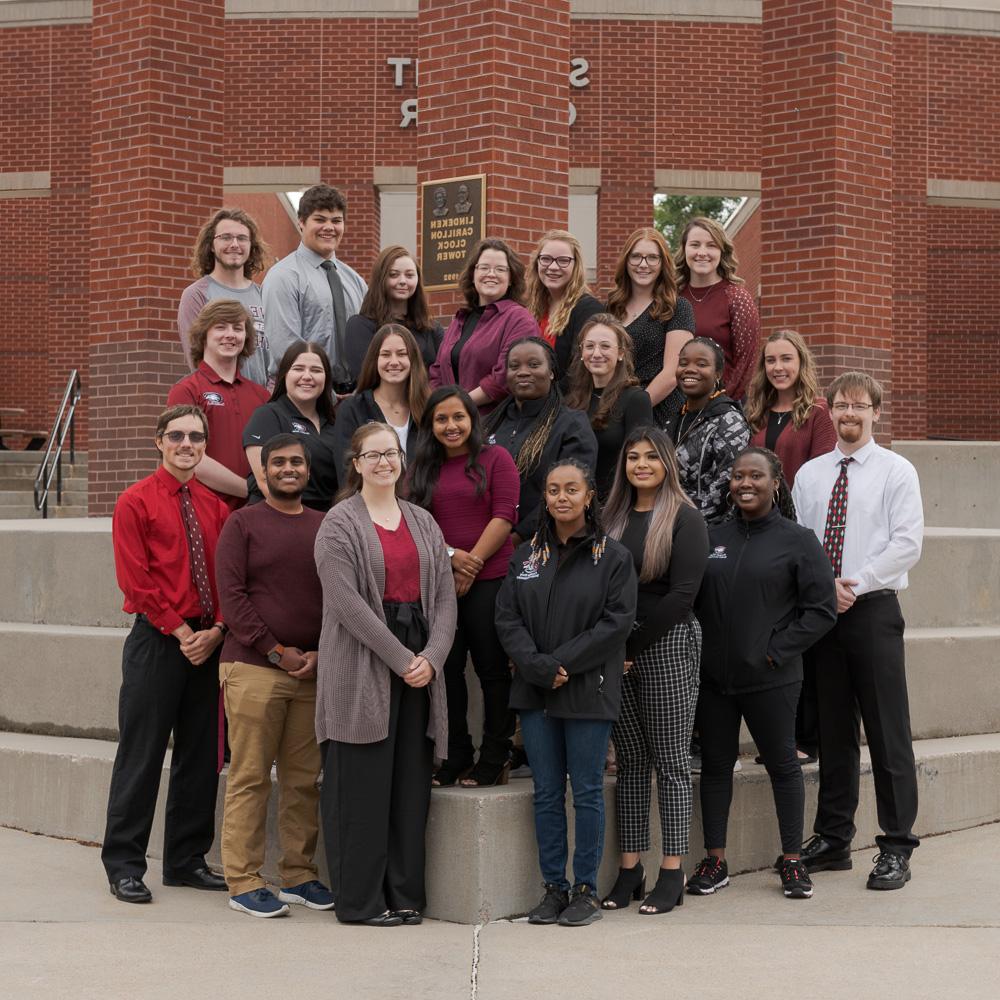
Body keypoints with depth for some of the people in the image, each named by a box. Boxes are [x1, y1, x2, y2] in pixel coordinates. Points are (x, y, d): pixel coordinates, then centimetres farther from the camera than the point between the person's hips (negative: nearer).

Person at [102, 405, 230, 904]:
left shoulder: (215, 505, 11)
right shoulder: (136, 502, -3)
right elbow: (136, 580, -8)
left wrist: (216, 632, -5)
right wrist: (182, 632, -12)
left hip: (208, 644, 5)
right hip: (156, 641, -5)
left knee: (201, 754, 9)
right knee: (141, 755, -2)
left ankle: (187, 860, 19)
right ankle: (124, 865, 6)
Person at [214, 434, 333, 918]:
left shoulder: (325, 527, 12)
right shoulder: (243, 523, 2)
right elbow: (231, 594, -5)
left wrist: (319, 654, -1)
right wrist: (275, 651, -10)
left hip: (313, 672, 4)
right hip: (253, 668, -4)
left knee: (304, 778, 7)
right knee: (249, 778, -2)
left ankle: (299, 874, 17)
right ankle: (243, 880, 4)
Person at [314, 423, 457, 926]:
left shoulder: (423, 522, 14)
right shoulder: (339, 524, -3)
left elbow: (444, 596, 8)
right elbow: (347, 601, -13)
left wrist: (431, 657, -8)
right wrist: (400, 658, -16)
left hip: (420, 664, 5)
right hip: (361, 669, -5)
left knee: (411, 784, 6)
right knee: (362, 785, -3)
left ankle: (404, 893, 15)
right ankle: (361, 899, 5)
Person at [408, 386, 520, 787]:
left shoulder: (495, 458, 2)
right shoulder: (423, 469, 15)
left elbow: (504, 516, -6)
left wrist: (472, 564, -11)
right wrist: (450, 555, -9)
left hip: (489, 581, -4)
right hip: (438, 583, 4)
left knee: (493, 668, -1)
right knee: (446, 670, 6)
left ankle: (494, 759, 6)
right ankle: (455, 757, 14)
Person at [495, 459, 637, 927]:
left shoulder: (612, 556, -2)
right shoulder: (526, 555, 9)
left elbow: (616, 622, -10)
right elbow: (507, 618, 4)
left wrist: (563, 663, -14)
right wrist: (539, 667, -11)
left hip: (589, 691, -4)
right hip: (534, 692, 4)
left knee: (587, 792, 2)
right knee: (547, 793, 8)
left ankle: (586, 890, 10)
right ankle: (554, 887, 16)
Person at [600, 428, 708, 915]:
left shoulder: (684, 519, -3)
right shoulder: (612, 518, 13)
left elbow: (682, 593, -11)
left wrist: (634, 644, -11)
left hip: (667, 643, -5)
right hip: (617, 650, 5)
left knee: (670, 759, -1)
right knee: (630, 760, 7)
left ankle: (672, 873, 3)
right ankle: (629, 868, 11)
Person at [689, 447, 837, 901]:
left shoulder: (797, 540, -3)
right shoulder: (713, 537, 9)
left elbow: (822, 608, -6)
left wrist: (777, 651, -11)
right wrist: (697, 645, 0)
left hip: (770, 679, -4)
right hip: (713, 676, 4)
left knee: (782, 764, 6)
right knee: (715, 765, 8)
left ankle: (792, 862, 16)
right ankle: (715, 860, 18)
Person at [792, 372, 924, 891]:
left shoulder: (896, 471, 1)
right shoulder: (809, 474, 13)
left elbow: (907, 543, -7)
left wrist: (856, 584, -13)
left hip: (873, 610, -4)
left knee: (888, 732, -4)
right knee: (832, 731, 9)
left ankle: (896, 847, 2)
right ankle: (832, 839, 17)